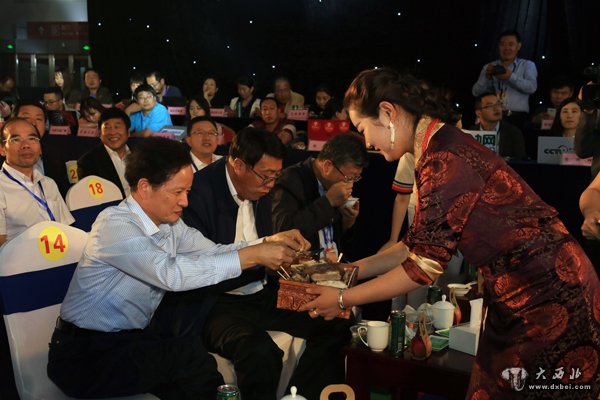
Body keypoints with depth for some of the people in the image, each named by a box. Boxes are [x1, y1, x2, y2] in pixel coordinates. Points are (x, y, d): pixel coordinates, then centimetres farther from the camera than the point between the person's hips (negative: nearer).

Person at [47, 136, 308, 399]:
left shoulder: (168, 221, -1)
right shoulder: (115, 224, -24)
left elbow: (212, 252, 6)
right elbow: (171, 274, -36)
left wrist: (267, 242, -11)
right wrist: (254, 255, -33)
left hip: (134, 337, 8)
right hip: (86, 357, -8)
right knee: (192, 360, -24)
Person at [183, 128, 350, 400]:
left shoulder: (259, 191, 8)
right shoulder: (199, 192, -17)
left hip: (263, 295, 8)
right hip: (218, 302, -8)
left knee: (336, 324, -4)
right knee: (260, 351, -36)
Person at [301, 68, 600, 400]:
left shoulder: (444, 160, -23)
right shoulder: (437, 149, 6)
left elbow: (425, 266, -19)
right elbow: (418, 246, 11)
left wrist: (344, 299, -9)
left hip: (549, 296, -9)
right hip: (519, 295, 9)